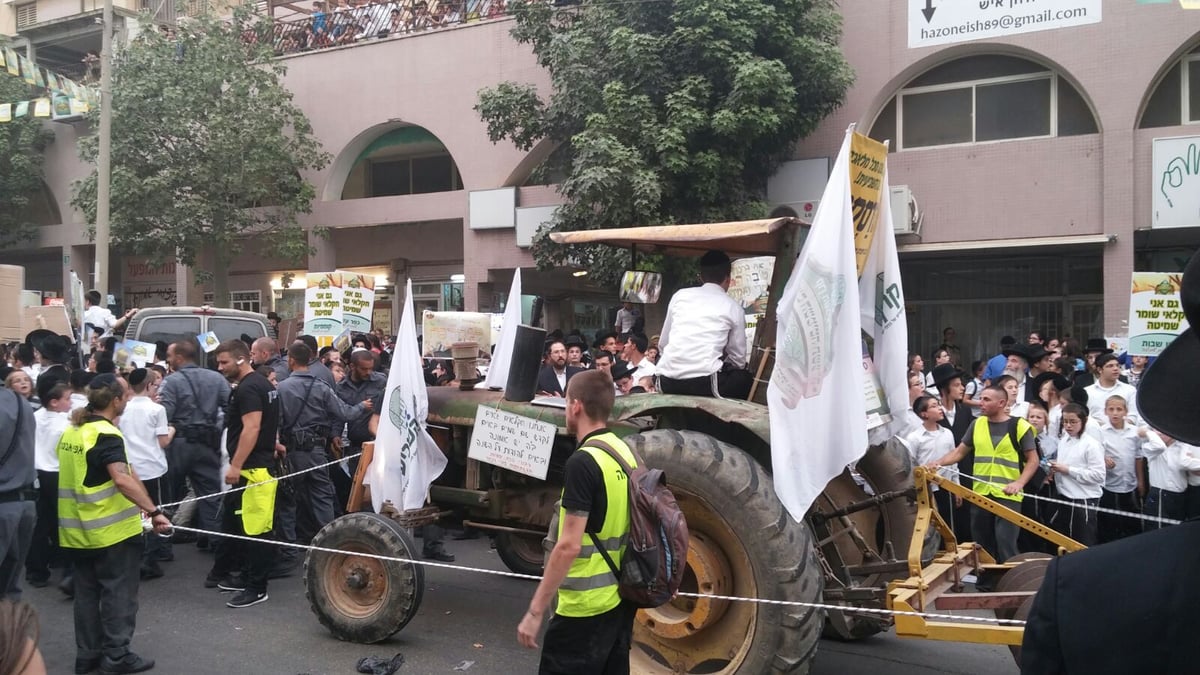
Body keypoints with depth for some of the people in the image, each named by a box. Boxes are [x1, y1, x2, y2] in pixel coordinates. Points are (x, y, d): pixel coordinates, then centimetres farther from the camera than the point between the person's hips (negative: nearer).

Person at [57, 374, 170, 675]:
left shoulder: (70, 432, 8)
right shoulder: (106, 434, -19)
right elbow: (122, 480, -32)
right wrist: (154, 511, -35)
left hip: (78, 529, 8)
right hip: (111, 529, -8)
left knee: (87, 592, 15)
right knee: (118, 592, 2)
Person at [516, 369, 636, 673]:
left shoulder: (582, 461, -19)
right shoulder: (626, 452, 5)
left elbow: (569, 545, -23)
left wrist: (535, 611, -18)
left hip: (585, 605, -8)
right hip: (621, 599, 8)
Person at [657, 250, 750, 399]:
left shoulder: (680, 295, 16)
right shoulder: (733, 307, 10)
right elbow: (738, 360, 15)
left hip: (667, 381, 3)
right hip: (704, 382, -3)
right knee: (744, 379, 22)